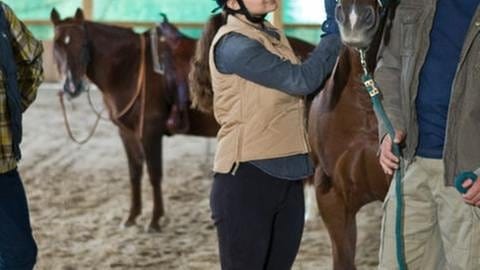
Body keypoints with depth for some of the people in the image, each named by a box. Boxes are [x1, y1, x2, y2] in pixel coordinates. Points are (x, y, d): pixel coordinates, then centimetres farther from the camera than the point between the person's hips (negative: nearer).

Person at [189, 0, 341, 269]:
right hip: (247, 178, -8)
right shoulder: (233, 45, -16)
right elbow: (301, 80, -16)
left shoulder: (273, 35, 13)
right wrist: (335, 35, -6)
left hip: (287, 176, 8)